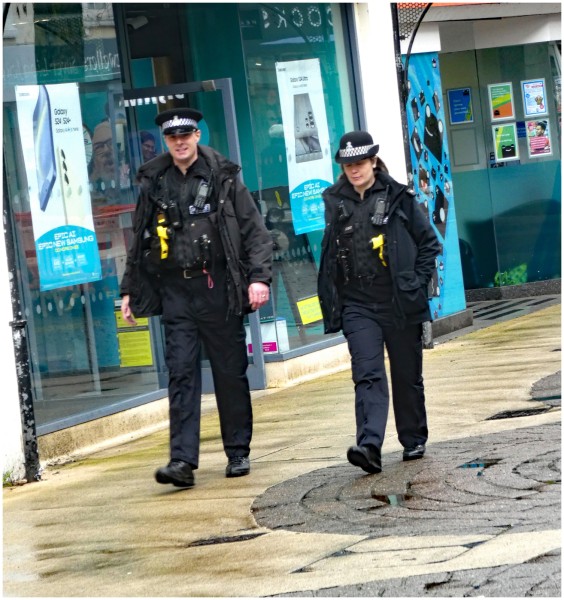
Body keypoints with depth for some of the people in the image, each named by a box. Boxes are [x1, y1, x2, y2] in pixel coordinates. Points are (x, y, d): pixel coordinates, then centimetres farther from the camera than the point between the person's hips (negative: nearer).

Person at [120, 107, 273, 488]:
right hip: (174, 290, 2)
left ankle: (239, 453, 18)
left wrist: (259, 277, -12)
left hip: (218, 288, -2)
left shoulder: (223, 178, 1)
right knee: (181, 373, -5)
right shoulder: (153, 183, 9)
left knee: (231, 372, 6)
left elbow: (255, 231, -1)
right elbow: (139, 241, 17)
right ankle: (183, 460, -9)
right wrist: (130, 290, 14)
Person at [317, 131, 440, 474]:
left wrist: (416, 282, -4)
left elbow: (430, 243, 4)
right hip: (358, 305, 1)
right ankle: (369, 446, -23)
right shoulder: (336, 203, 7)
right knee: (368, 375, -12)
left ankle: (414, 441, 26)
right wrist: (332, 303, 10)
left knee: (407, 376, 10)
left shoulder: (399, 198, -1)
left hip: (400, 304, -1)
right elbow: (330, 254, 15)